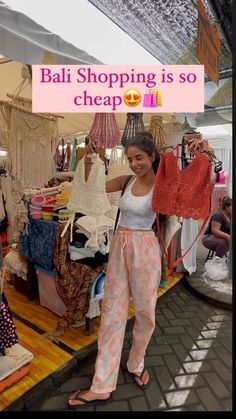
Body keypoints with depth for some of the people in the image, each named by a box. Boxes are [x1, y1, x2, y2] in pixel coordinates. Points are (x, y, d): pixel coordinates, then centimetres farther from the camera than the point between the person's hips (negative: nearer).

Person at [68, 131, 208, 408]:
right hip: (119, 247, 4)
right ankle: (102, 387, 22)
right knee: (112, 312, 7)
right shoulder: (126, 181, 5)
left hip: (145, 249, -3)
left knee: (145, 312, 13)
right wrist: (90, 158, -4)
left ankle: (135, 364, 42)